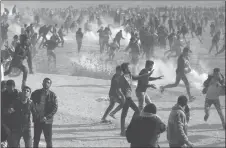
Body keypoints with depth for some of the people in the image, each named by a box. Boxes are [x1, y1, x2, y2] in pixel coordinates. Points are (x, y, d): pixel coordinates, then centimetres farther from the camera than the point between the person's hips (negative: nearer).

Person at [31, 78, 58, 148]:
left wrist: (47, 117, -15)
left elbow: (55, 108, -5)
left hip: (47, 121, -1)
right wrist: (35, 114, -10)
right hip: (37, 120, 1)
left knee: (48, 140, 0)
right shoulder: (36, 93, 3)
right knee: (36, 139, 8)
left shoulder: (52, 95, -1)